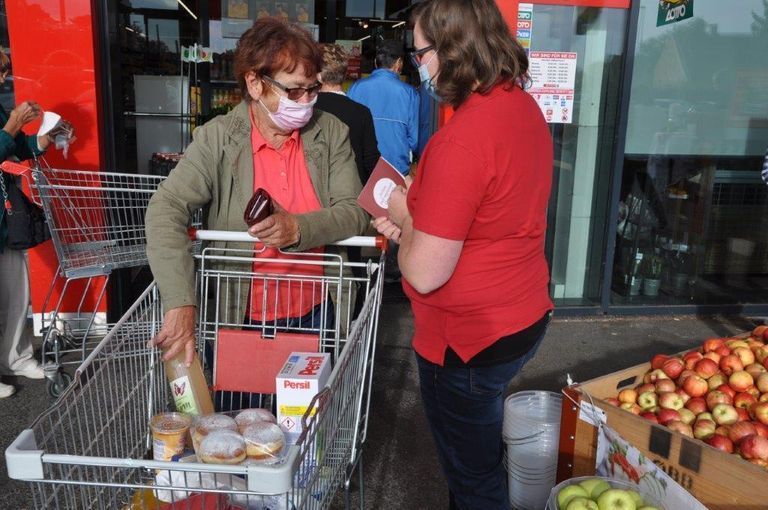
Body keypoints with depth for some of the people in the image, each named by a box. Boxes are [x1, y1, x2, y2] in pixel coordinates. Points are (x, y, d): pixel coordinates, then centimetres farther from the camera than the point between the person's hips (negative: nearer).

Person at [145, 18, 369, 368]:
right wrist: (181, 304, -32)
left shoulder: (332, 133, -5)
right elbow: (166, 211, -20)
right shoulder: (216, 139, -11)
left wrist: (299, 229, -30)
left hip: (317, 313, 2)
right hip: (241, 317, -1)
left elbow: (355, 212, -9)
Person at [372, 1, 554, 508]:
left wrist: (404, 218, -7)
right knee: (483, 456, 30)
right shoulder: (524, 106, 1)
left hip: (469, 342, -9)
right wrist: (416, 223, 6)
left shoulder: (462, 138, -28)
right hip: (526, 317, 9)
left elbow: (425, 273, -25)